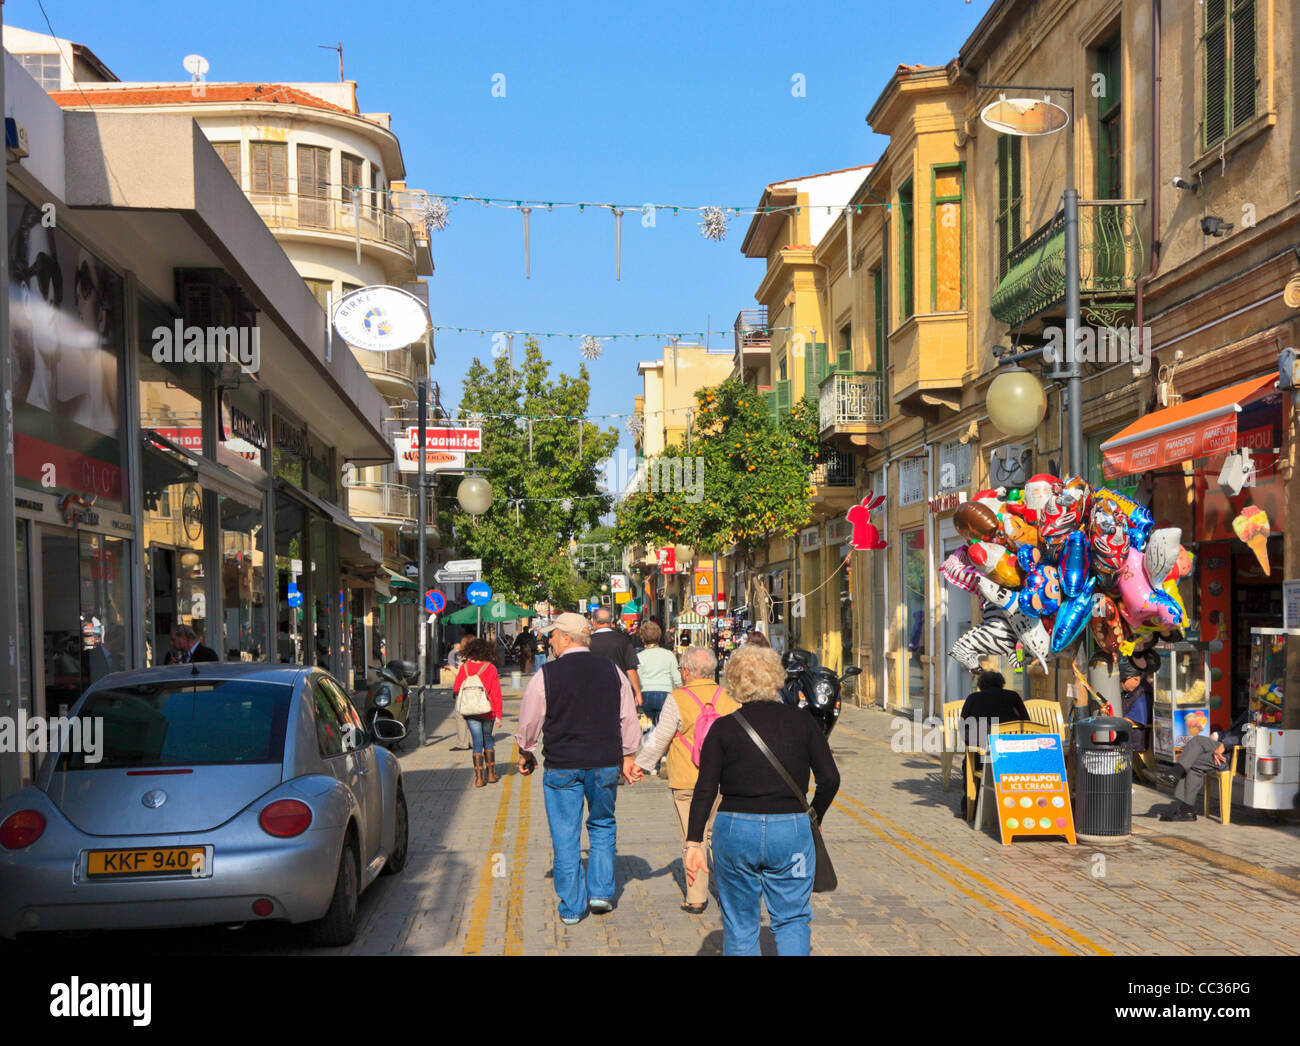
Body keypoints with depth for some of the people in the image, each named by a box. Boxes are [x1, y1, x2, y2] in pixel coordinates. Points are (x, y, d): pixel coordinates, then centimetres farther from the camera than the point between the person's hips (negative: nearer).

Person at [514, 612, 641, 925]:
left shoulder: (547, 675, -7)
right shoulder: (612, 671, 1)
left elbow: (528, 723, 3)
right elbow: (629, 719, 8)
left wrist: (526, 754, 21)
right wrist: (628, 758, 20)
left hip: (562, 766, -2)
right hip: (605, 764, 2)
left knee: (565, 837, 7)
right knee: (602, 827, 21)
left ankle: (571, 907, 12)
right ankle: (601, 891, 13)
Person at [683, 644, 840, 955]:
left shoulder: (723, 728, -1)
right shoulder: (802, 722, 2)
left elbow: (705, 790, -5)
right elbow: (830, 779, -2)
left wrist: (693, 842, -3)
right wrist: (814, 817, 14)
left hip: (735, 831, 0)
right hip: (791, 829, 0)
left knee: (739, 924, 12)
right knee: (792, 919, 11)